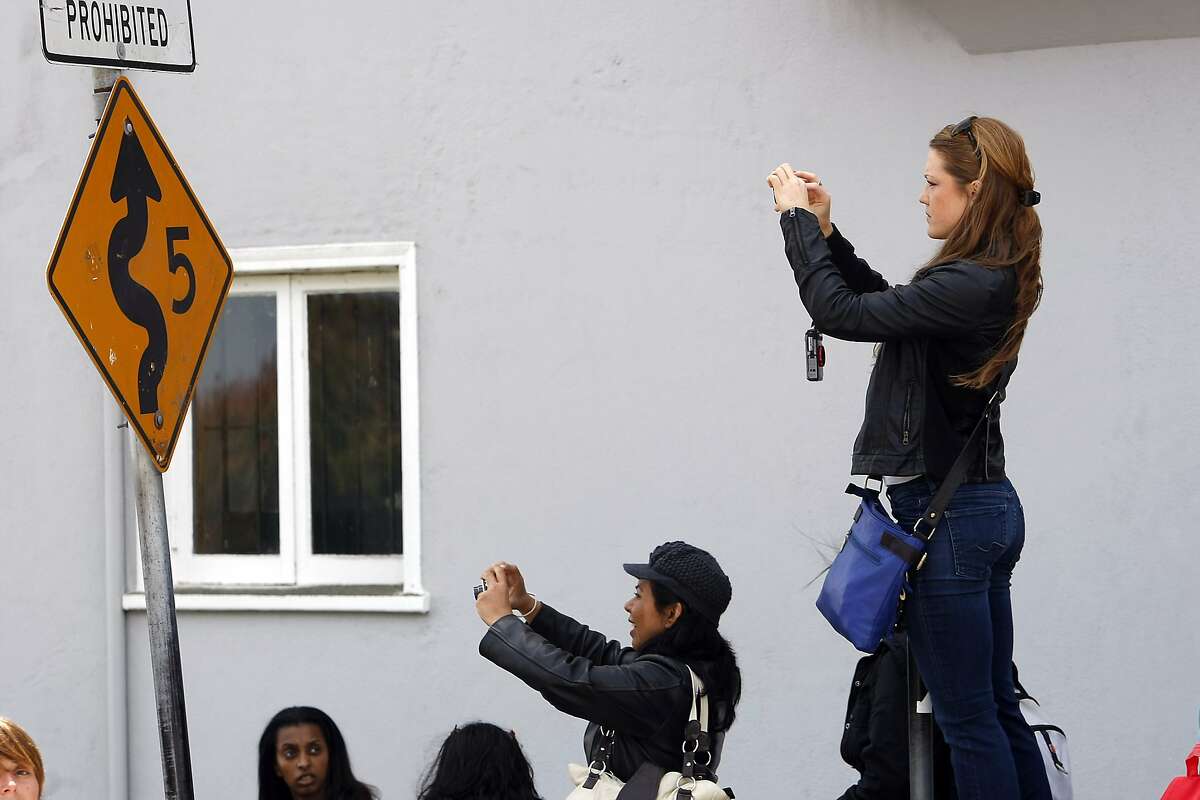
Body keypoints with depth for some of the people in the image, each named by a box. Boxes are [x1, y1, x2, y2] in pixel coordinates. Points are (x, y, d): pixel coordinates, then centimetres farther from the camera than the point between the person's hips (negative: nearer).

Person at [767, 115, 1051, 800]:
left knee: (968, 717, -4)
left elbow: (842, 313, -18)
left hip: (946, 514, -10)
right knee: (995, 709, 13)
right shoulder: (998, 277, 9)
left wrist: (798, 219, -6)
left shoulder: (971, 286, -21)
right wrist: (823, 229, 16)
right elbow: (883, 303, 23)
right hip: (987, 508, 10)